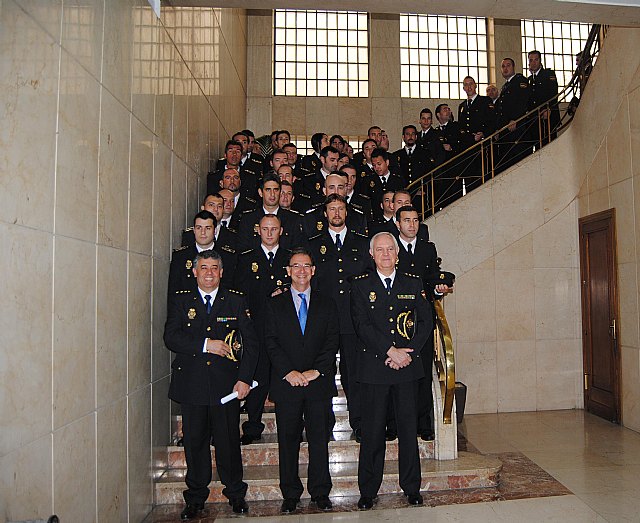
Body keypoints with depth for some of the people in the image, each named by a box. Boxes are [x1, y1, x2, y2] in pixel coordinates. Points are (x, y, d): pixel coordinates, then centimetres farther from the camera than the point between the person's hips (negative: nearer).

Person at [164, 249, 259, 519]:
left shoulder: (236, 301, 6)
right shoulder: (180, 300, 7)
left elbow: (251, 342, 3)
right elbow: (171, 338, -4)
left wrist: (245, 378, -6)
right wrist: (205, 344, -15)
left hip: (226, 383, 0)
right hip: (191, 383, 1)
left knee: (229, 440, 5)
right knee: (194, 441, 9)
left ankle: (235, 494, 25)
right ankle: (195, 498, 27)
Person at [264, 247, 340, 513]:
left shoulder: (327, 303, 10)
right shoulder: (275, 304, 8)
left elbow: (332, 341, 2)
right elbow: (271, 342, 0)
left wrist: (316, 371, -9)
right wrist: (289, 372, -11)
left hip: (319, 382, 0)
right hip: (286, 382, 0)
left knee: (319, 439, 5)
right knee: (288, 440, 6)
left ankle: (320, 492, 19)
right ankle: (290, 494, 20)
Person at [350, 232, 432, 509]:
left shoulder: (413, 284, 11)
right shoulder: (361, 286, 3)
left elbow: (426, 322, 6)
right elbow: (362, 326, -6)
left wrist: (408, 353, -7)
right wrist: (390, 351, -14)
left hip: (408, 365, 2)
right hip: (374, 367, -2)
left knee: (408, 427, 8)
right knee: (373, 430, 3)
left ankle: (412, 488, 23)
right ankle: (368, 491, 16)